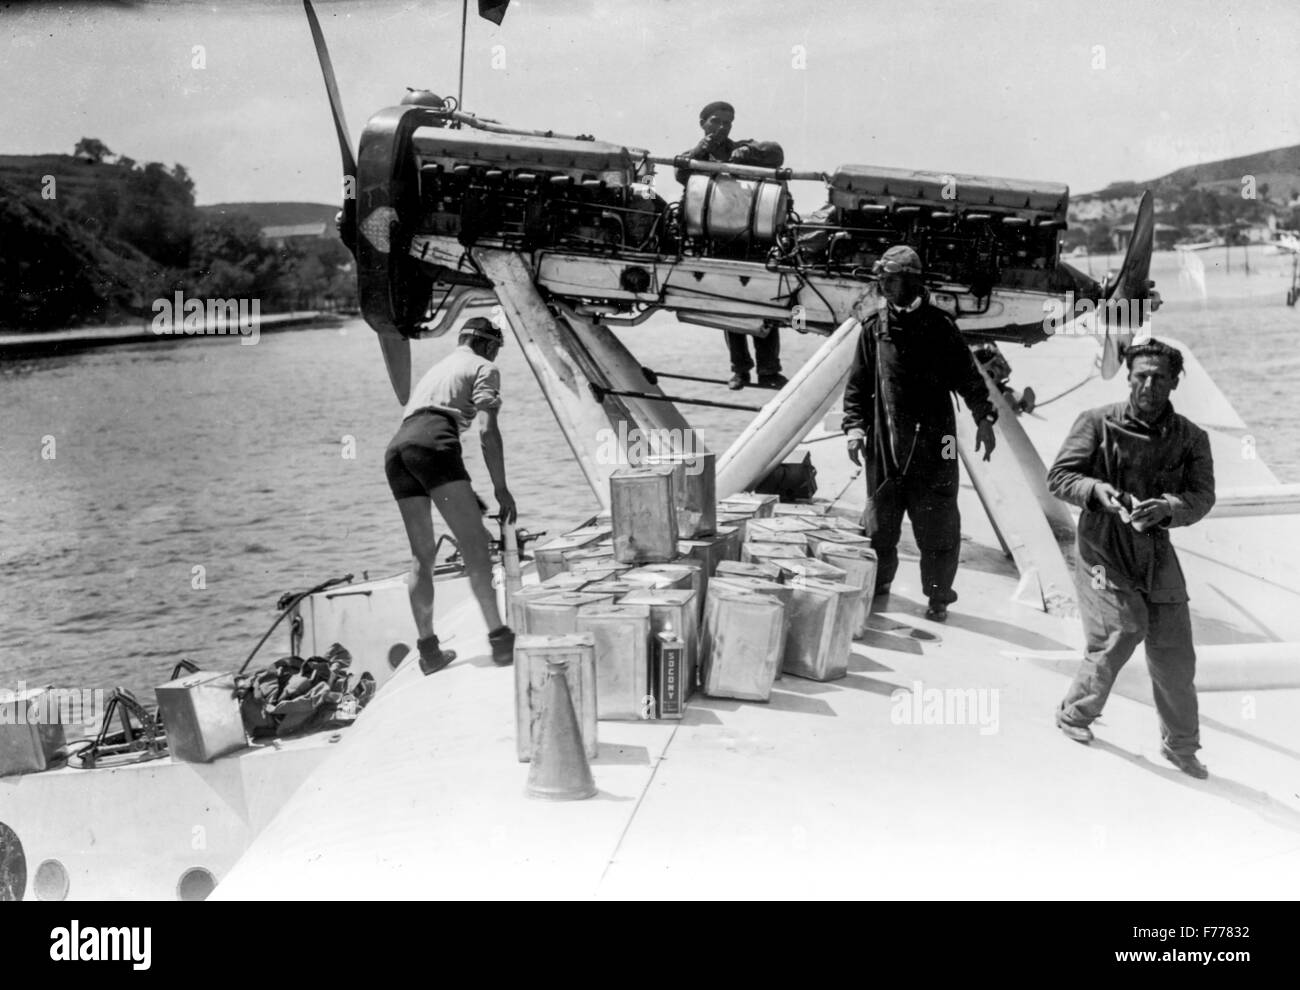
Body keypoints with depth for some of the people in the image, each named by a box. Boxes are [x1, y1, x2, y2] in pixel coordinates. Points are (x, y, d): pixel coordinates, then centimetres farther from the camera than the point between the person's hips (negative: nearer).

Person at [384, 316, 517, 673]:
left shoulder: (436, 369, 38)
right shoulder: (484, 367, 15)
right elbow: (488, 431, 0)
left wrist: (465, 494, 38)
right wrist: (501, 489, 3)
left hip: (397, 446, 7)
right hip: (432, 442, -7)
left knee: (422, 554, 11)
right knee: (474, 542, -9)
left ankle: (428, 648, 10)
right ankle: (499, 637, -16)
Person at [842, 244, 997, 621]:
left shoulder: (939, 325, -1)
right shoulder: (874, 325, 5)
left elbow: (967, 375, 4)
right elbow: (858, 382, 9)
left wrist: (984, 417, -3)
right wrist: (854, 426, 1)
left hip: (932, 437, -2)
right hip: (884, 439, 2)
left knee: (937, 522, 1)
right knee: (879, 519, 10)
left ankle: (938, 597, 13)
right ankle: (877, 584, 27)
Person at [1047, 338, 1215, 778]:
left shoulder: (1191, 438, 2)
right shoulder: (1097, 423, -5)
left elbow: (1202, 496, -5)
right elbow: (1058, 476, -4)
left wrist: (1167, 507, -25)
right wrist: (1097, 490, -23)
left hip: (1156, 550, 3)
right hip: (1103, 547, -3)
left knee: (1175, 652, 6)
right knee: (1125, 627, -15)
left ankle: (1181, 746, 26)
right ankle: (1075, 712, 11)